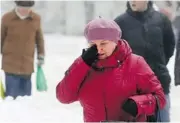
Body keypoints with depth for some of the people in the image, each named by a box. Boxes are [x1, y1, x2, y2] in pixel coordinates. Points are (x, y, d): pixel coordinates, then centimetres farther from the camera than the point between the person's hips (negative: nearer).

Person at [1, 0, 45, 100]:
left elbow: (39, 38, 12)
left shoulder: (36, 19, -1)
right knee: (11, 89, -8)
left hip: (27, 63, 2)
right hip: (10, 61, -2)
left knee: (25, 90, 8)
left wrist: (41, 56, 14)